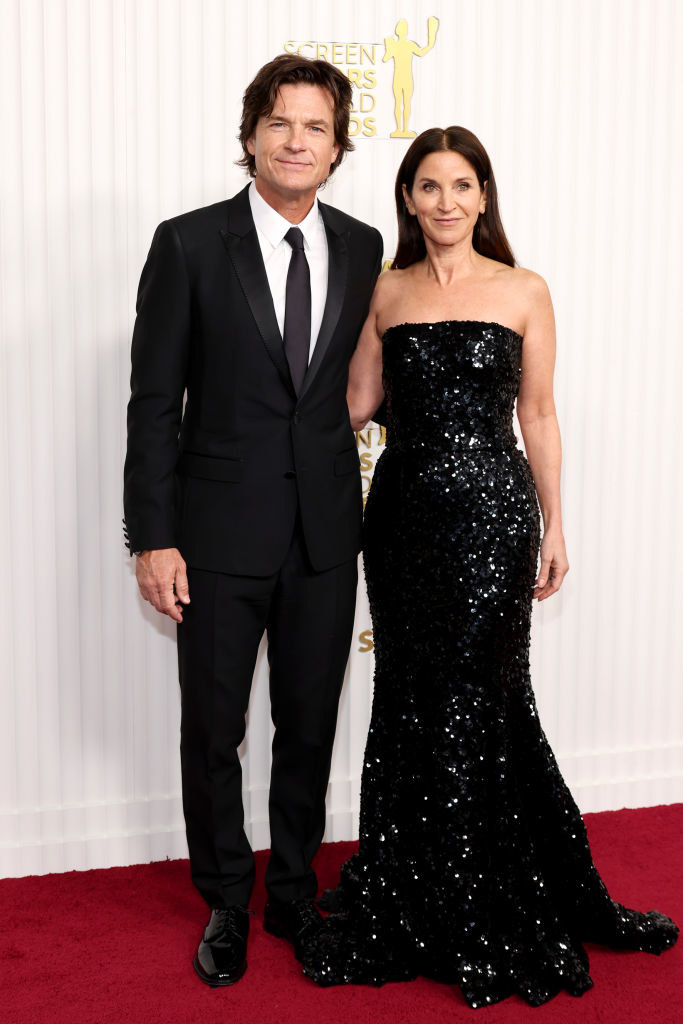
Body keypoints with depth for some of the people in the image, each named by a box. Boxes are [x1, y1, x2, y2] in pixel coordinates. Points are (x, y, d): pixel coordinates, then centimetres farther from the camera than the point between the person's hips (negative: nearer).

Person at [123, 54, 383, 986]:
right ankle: (226, 905, 30)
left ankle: (294, 894, 34)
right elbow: (154, 402, -6)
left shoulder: (362, 248, 5)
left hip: (326, 532, 3)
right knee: (212, 732, 9)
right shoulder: (189, 245, -5)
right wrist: (153, 539, -10)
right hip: (222, 531, -3)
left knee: (310, 727, 14)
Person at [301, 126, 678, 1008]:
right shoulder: (387, 292, 9)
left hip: (491, 507, -3)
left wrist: (553, 530, 2)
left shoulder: (523, 292, 2)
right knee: (410, 700, 8)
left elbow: (538, 416, 2)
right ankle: (415, 906, 24)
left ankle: (493, 919, 18)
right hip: (403, 507, 3)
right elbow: (355, 402, 10)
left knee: (475, 696, 1)